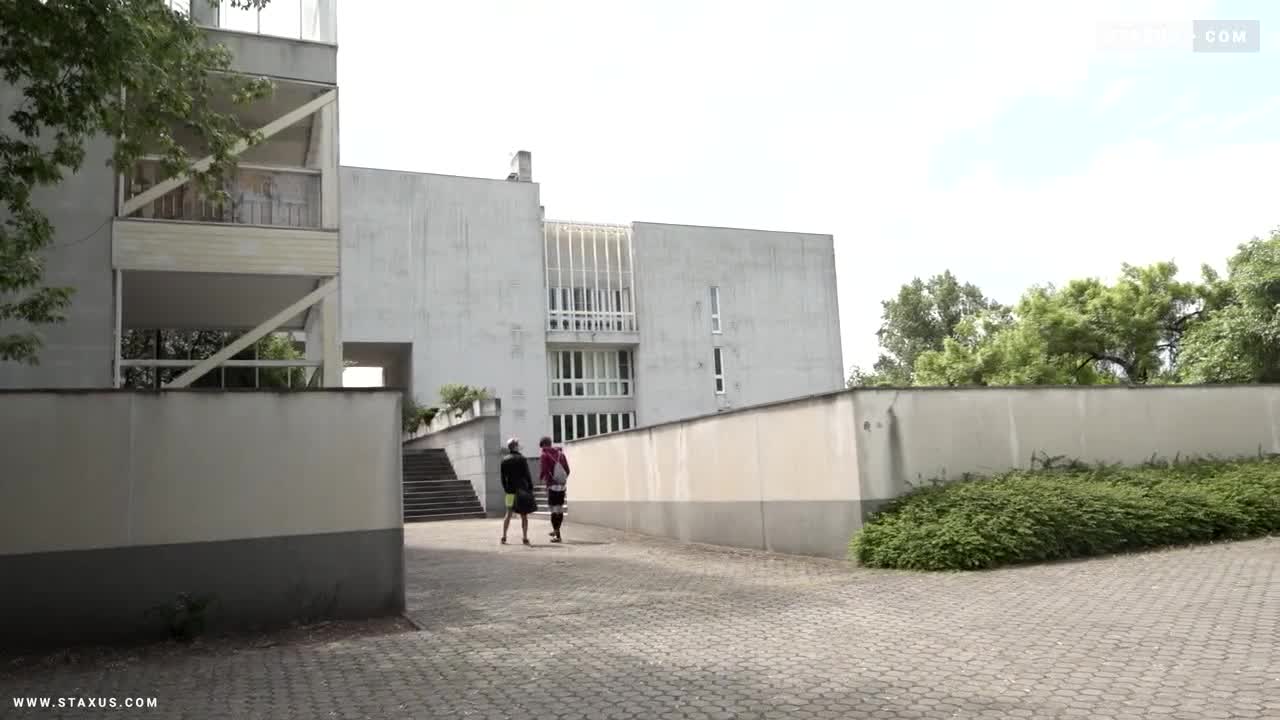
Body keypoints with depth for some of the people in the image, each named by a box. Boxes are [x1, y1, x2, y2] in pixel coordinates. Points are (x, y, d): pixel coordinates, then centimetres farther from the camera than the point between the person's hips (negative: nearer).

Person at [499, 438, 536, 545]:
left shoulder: (504, 460, 6)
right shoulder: (521, 459, -7)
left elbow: (503, 478, 9)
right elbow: (527, 475, -8)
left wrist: (506, 489, 17)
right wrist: (530, 488, -3)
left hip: (510, 491, 4)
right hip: (522, 490, -4)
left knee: (508, 514, 12)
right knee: (524, 516, 1)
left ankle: (504, 537, 9)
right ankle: (525, 538, -1)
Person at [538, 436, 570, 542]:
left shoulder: (545, 455, -8)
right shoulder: (561, 453, 6)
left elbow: (543, 471, -12)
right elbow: (567, 470, 7)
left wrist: (541, 478, 9)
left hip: (552, 486, -6)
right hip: (562, 486, 6)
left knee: (554, 510, -3)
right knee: (560, 509, 17)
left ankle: (558, 535, -5)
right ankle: (556, 530, 34)